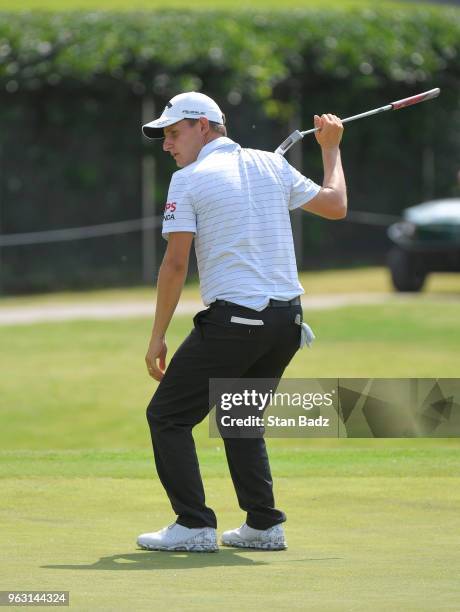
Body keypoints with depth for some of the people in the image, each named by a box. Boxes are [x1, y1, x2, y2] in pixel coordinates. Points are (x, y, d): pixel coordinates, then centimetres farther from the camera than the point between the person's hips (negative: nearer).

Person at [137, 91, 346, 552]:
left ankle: (195, 526, -5)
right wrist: (330, 148, 38)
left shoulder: (189, 180, -3)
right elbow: (336, 205, 22)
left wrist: (157, 337, -5)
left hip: (232, 320, -7)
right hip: (287, 320, 7)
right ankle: (264, 526, 16)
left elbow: (175, 264, -9)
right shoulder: (272, 165, 12)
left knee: (168, 415, 3)